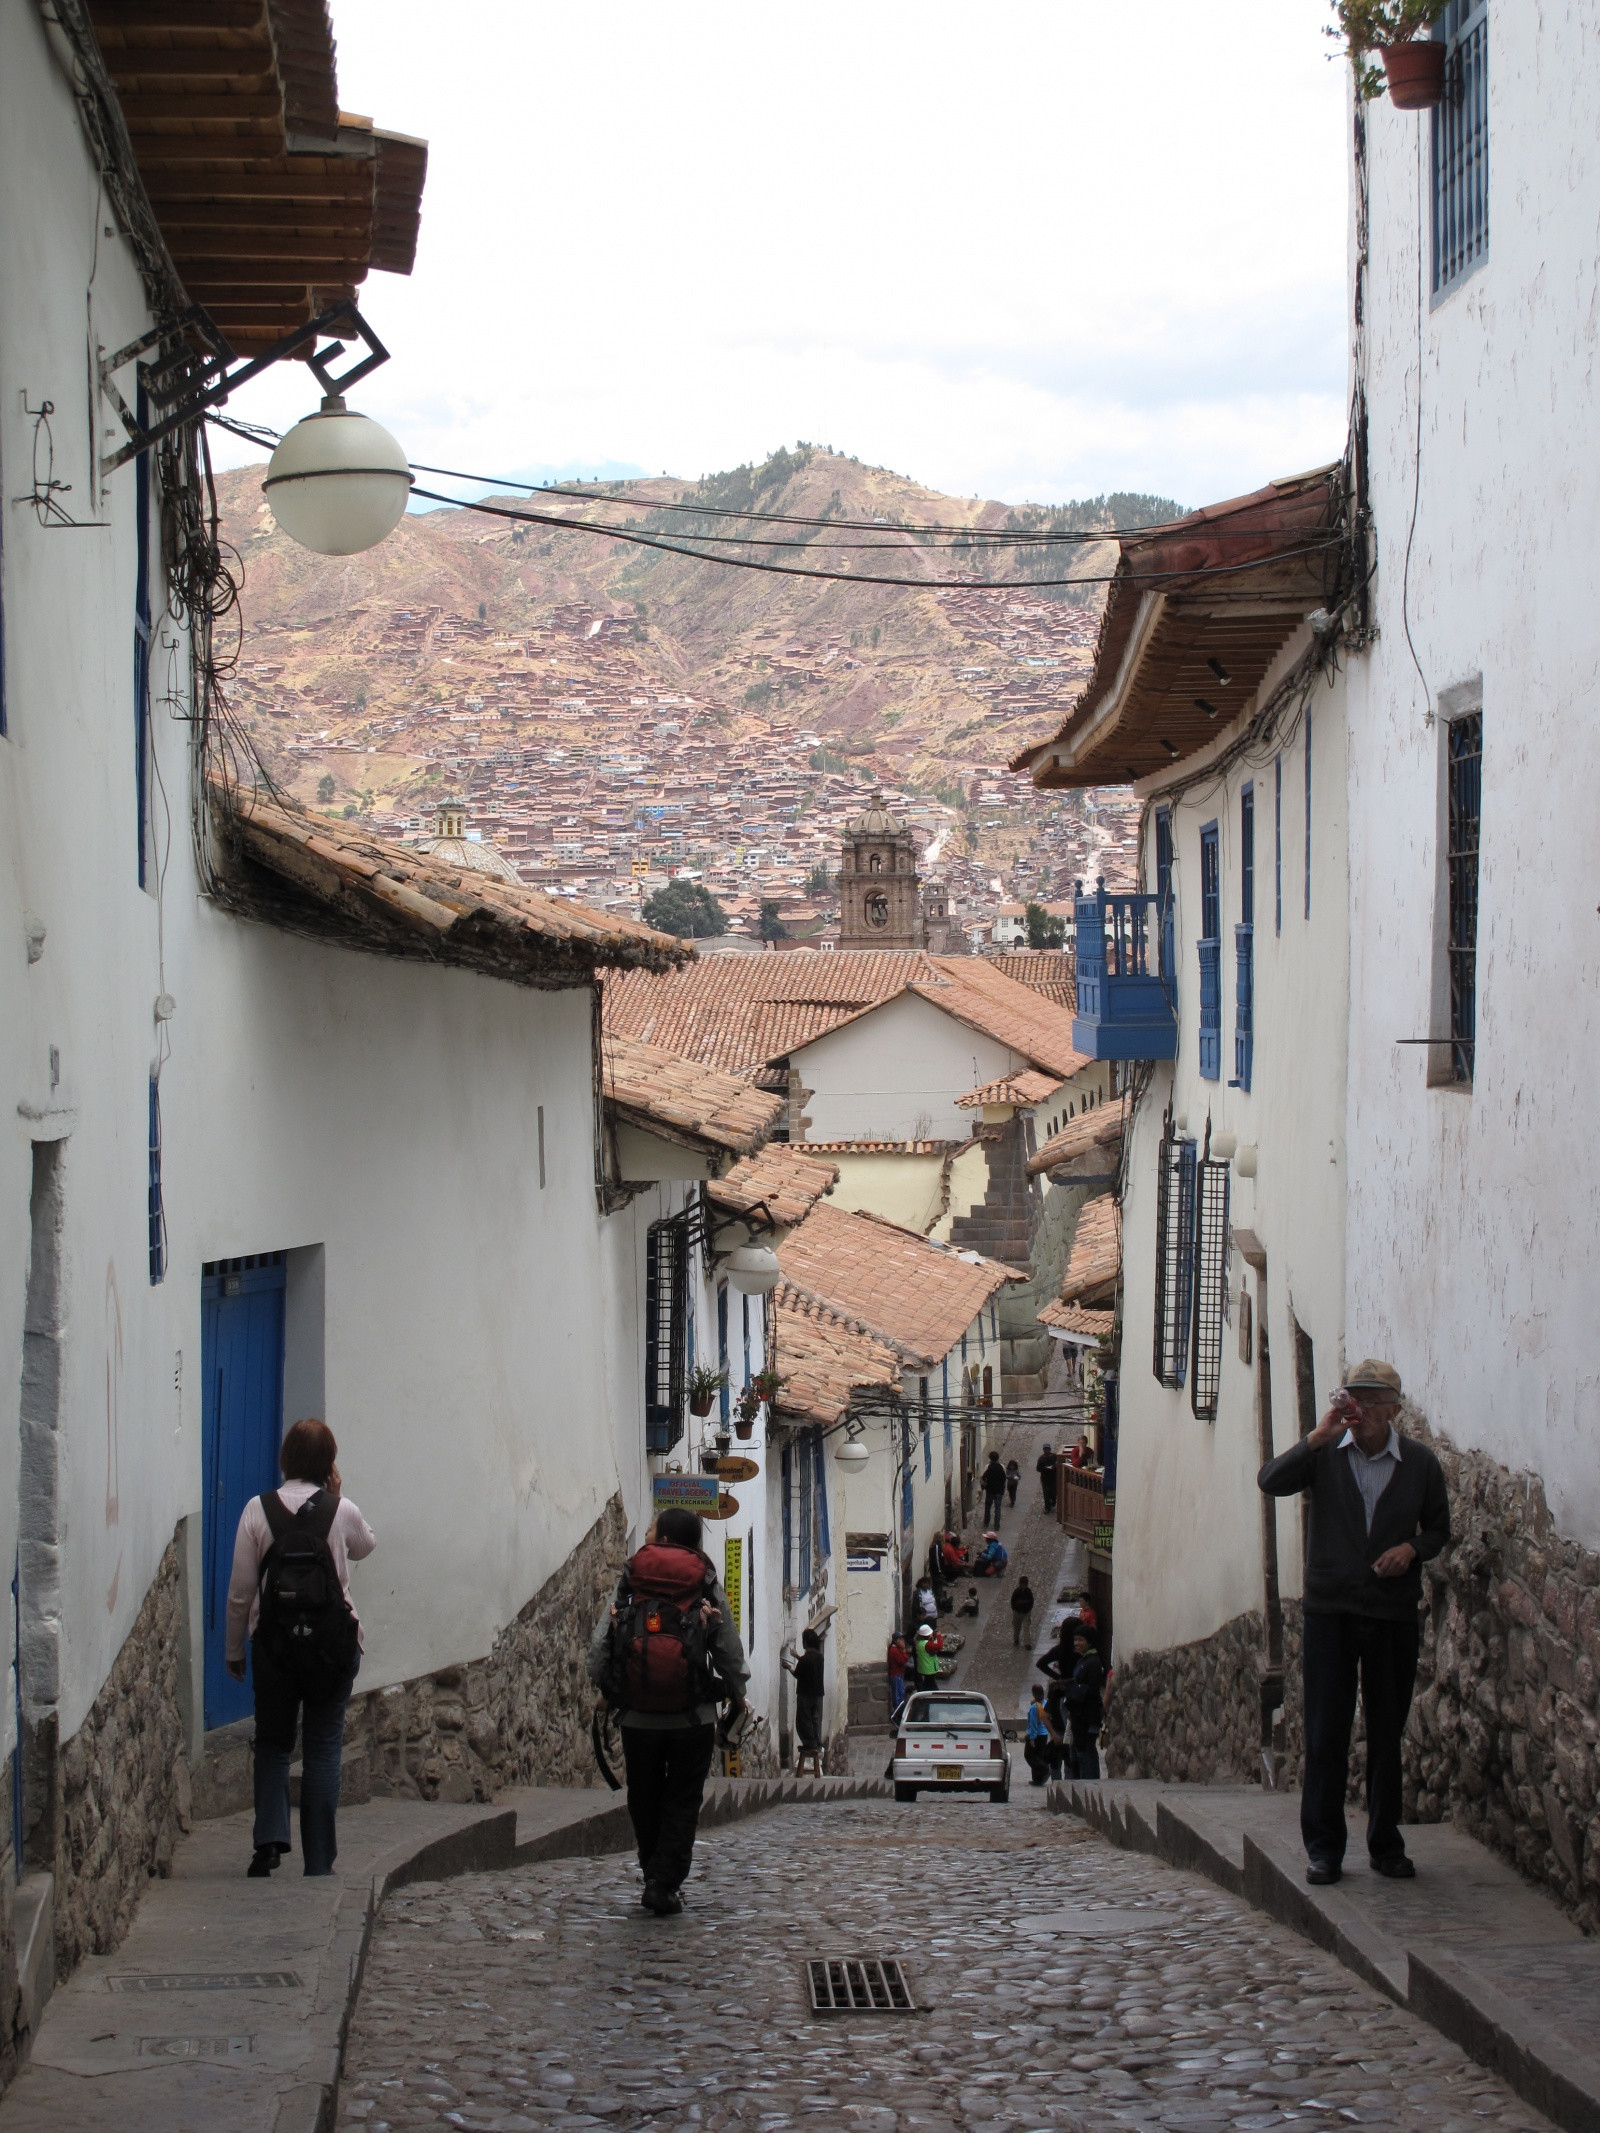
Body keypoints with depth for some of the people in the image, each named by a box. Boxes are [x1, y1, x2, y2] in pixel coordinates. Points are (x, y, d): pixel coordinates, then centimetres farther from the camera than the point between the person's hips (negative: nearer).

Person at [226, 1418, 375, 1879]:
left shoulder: (258, 1510, -5)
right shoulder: (342, 1511, -5)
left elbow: (241, 1591, -2)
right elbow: (365, 1547, 20)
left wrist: (234, 1649, 9)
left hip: (273, 1640, 0)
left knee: (272, 1742, 15)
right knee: (324, 1748, 6)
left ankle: (269, 1840, -3)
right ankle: (318, 1862, 6)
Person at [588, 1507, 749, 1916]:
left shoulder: (627, 1584, -1)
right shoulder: (708, 1587, -2)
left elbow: (599, 1644, -3)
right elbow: (730, 1650, 0)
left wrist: (602, 1686, 15)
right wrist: (736, 1693, 18)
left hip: (638, 1717, 1)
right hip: (694, 1717, -1)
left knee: (645, 1802, 16)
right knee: (682, 1803, 6)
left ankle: (655, 1878, 23)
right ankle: (664, 1885, -3)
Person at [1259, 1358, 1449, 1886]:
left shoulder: (1420, 1463, 4)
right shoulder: (1325, 1455, 1)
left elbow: (1439, 1528, 13)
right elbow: (1271, 1481, -13)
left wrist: (1413, 1549, -7)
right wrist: (1318, 1437, -20)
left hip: (1393, 1613, 1)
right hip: (1330, 1609, -1)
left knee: (1387, 1733, 7)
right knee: (1325, 1733, -1)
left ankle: (1386, 1844, 18)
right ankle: (1323, 1848, 6)